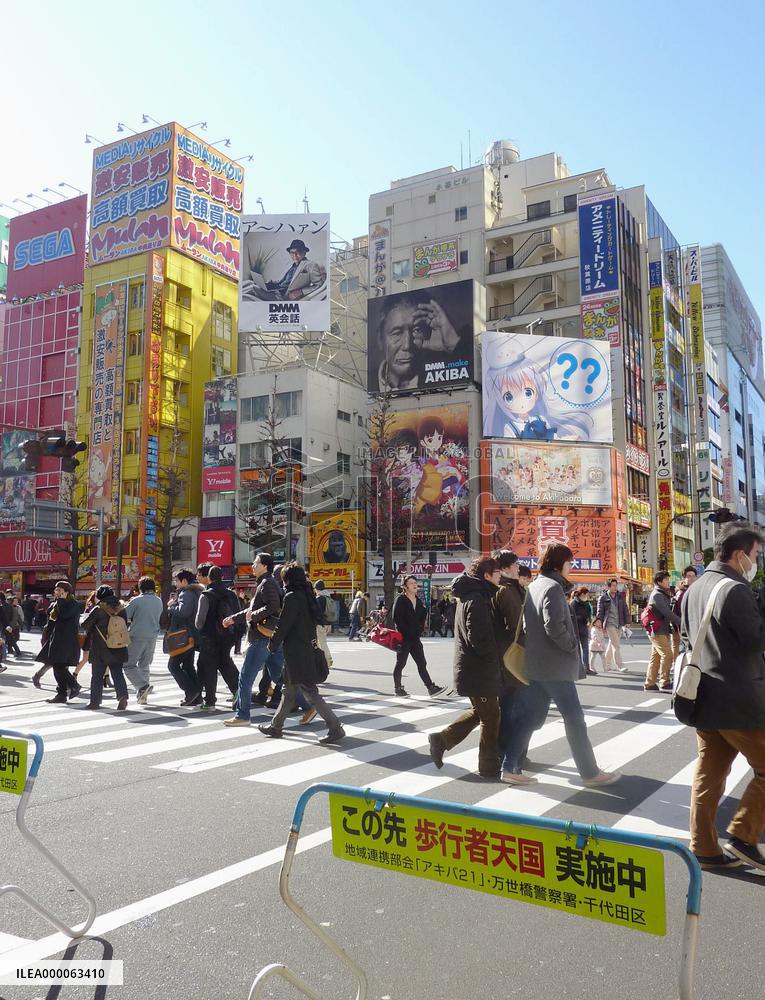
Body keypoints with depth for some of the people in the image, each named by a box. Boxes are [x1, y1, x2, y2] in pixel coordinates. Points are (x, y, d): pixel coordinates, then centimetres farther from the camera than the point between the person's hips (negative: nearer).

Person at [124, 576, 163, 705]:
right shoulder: (159, 601, 6)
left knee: (129, 664, 2)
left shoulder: (137, 601, -10)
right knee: (145, 665, 16)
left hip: (137, 637, -5)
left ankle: (143, 686, -17)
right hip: (152, 637, 6)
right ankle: (143, 694, 14)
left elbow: (125, 616, -7)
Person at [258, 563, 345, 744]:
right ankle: (276, 726, 31)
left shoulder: (292, 597, -15)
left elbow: (283, 625, -15)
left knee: (309, 692, -7)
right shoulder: (306, 595, 10)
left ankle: (335, 728, -8)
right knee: (290, 690, 18)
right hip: (307, 648, 9)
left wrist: (273, 644, 0)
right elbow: (316, 619, 14)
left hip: (296, 652, -9)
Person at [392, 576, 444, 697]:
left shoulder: (418, 601, 12)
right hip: (403, 637, -6)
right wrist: (406, 632, -15)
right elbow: (397, 619, -13)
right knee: (400, 663, 4)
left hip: (415, 638, 6)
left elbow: (423, 617, 20)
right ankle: (398, 688, 14)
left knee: (422, 663, 5)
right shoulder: (400, 600, -8)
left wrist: (420, 629, 6)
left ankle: (431, 688, 4)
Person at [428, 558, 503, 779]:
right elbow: (478, 638, -26)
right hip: (479, 670, -10)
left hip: (471, 667, 10)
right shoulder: (477, 599, -20)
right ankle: (490, 767, 15)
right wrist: (495, 657, -13)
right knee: (491, 718, 3)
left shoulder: (469, 596, 12)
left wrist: (493, 657, 10)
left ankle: (441, 739, 24)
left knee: (479, 712, 21)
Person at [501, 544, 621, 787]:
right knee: (574, 718, 2)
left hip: (535, 664, 9)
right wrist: (573, 646, -10)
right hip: (555, 666, -9)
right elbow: (554, 626, -24)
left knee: (528, 716, 9)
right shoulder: (553, 587, -14)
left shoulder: (535, 586, 13)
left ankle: (511, 768, 10)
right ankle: (590, 773, 10)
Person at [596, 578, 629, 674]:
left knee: (612, 644, 13)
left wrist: (627, 622, 6)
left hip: (619, 624, 5)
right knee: (616, 645, -10)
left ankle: (606, 664, 26)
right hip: (609, 624, -5)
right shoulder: (603, 598, -2)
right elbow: (600, 613, 0)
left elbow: (625, 609, 12)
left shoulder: (620, 596, 10)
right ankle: (620, 666, -9)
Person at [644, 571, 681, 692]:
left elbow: (669, 611, 16)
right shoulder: (657, 595, -13)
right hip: (658, 631, -10)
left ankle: (649, 683, 15)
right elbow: (667, 613, -19)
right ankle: (664, 683, -6)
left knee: (655, 656, 11)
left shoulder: (664, 595, 19)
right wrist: (681, 622, -16)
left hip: (663, 631, 10)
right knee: (667, 654, -11)